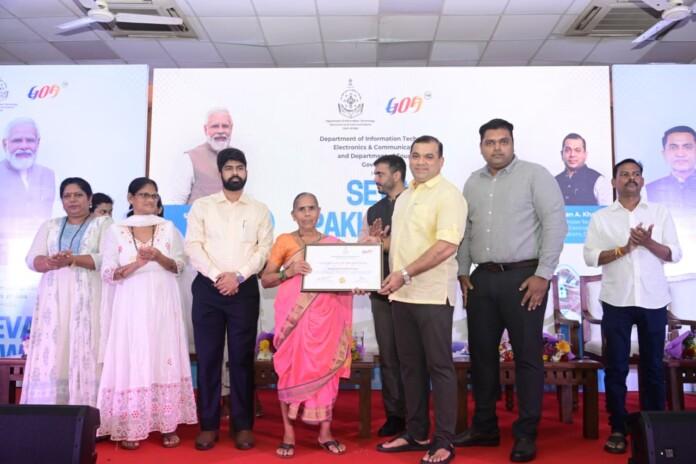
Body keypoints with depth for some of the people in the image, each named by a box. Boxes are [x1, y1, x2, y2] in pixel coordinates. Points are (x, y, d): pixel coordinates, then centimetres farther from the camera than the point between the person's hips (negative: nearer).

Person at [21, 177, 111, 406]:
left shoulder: (103, 223, 7)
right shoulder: (49, 226, 19)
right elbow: (32, 259, 8)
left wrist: (73, 259, -18)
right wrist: (53, 262, -14)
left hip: (88, 298, -4)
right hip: (54, 297, 4)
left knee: (84, 351, -8)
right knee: (51, 353, -3)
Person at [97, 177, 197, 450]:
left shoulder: (168, 228, 8)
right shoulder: (115, 231, 4)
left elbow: (179, 266, 6)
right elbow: (107, 274, 0)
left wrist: (158, 257, -13)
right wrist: (136, 264, -16)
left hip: (163, 305, 1)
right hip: (131, 305, -1)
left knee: (165, 359, 0)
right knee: (132, 360, -3)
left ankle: (168, 424, 6)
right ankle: (130, 427, 5)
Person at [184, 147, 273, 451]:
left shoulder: (260, 210, 11)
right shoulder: (202, 206, 8)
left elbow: (264, 248, 1)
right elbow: (193, 246, -1)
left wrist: (238, 276, -12)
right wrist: (217, 275, -13)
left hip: (244, 288, 0)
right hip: (207, 287, 0)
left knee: (242, 357, 3)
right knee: (207, 356, 3)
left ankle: (243, 425, 12)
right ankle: (208, 425, 12)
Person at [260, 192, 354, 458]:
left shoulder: (333, 243, 11)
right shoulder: (284, 241, 4)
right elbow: (265, 280, 3)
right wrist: (288, 272, -14)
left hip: (325, 315, 2)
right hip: (295, 314, -2)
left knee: (325, 368, 3)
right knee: (291, 369, -1)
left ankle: (325, 432, 15)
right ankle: (288, 433, 9)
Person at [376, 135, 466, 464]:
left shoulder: (448, 195, -9)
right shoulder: (404, 197, 16)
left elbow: (446, 246, -21)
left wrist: (405, 274, -22)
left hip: (432, 295, -8)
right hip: (401, 295, 8)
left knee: (439, 366, 0)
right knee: (410, 366, 13)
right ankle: (416, 433, 25)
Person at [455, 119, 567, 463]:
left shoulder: (535, 175, -3)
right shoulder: (473, 182, 14)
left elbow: (556, 224, -9)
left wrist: (543, 275, -13)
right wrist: (463, 272, 9)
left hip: (523, 276, -5)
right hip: (482, 278, 6)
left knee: (527, 356, 1)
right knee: (481, 353, 10)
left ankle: (526, 434, 12)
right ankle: (484, 427, 24)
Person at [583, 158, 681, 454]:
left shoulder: (660, 213, 8)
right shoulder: (601, 217, 5)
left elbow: (674, 254, 3)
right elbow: (590, 256, -3)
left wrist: (648, 243, -15)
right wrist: (623, 248, -14)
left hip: (653, 300, 1)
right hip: (616, 301, -1)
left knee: (653, 366, 8)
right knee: (615, 366, 3)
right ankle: (618, 429, 13)